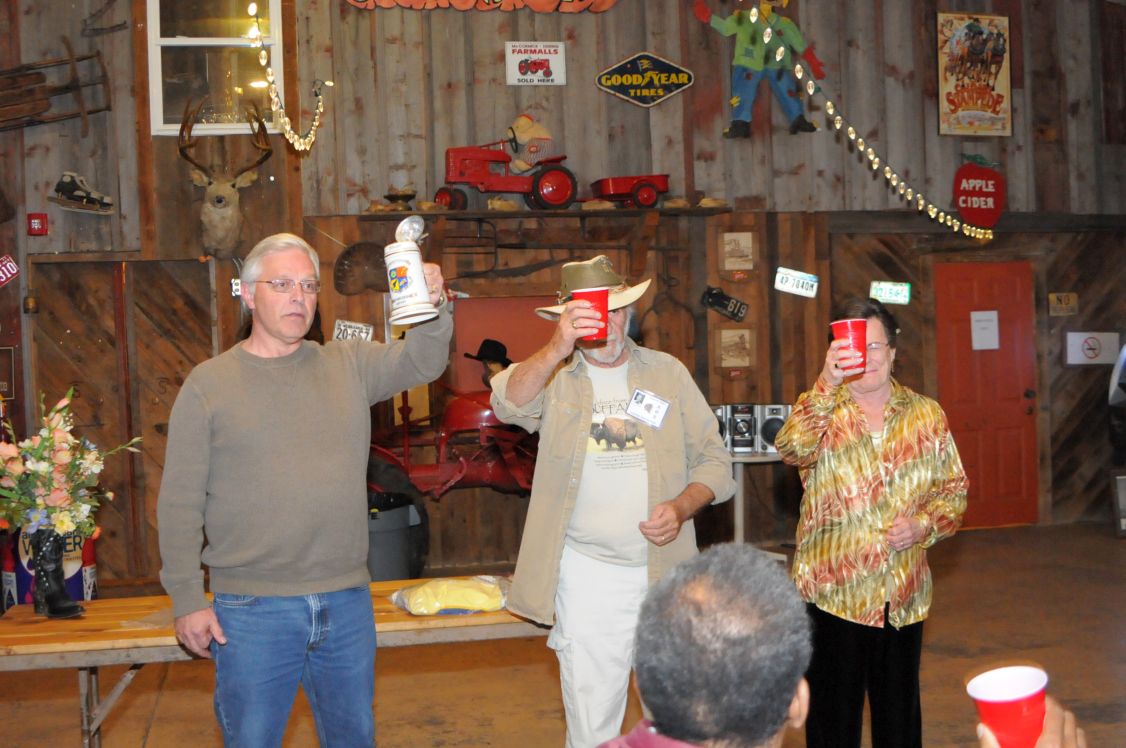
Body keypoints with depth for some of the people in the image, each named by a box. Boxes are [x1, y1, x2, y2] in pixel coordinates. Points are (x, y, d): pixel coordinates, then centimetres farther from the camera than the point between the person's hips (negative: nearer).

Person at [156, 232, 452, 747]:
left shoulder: (348, 366, 7)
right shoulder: (208, 384, -2)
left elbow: (422, 363, -5)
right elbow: (180, 502, -3)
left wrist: (433, 307, -26)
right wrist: (187, 600, -8)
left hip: (348, 603, 3)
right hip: (253, 608, -3)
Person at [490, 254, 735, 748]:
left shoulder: (667, 372, 8)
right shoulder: (553, 376, 2)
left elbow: (713, 459, 7)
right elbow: (508, 405, -20)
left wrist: (682, 507, -12)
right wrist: (557, 350, -35)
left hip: (667, 569, 2)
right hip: (585, 574, -2)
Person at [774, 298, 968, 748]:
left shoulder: (926, 415, 5)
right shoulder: (820, 410, -4)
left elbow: (954, 487, 10)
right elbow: (790, 448, -26)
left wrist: (926, 524, -10)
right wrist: (828, 383, -39)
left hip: (904, 595, 3)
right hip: (833, 592, -2)